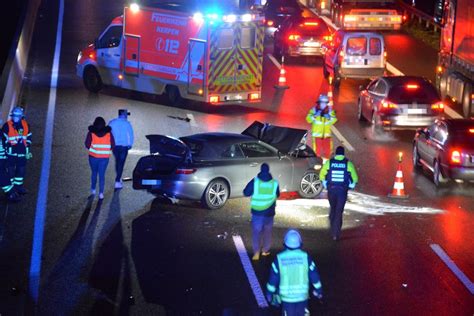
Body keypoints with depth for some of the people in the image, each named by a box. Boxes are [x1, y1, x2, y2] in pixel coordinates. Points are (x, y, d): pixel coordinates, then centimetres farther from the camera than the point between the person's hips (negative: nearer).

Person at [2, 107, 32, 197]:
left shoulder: (25, 125, 3)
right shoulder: (7, 126, -10)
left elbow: (28, 138, 14)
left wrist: (28, 150, 12)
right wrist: (5, 150, -6)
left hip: (22, 153, 5)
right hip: (11, 153, -4)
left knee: (22, 170, 13)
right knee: (11, 170, -1)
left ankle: (18, 186, 31)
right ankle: (10, 191, 6)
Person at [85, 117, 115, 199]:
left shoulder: (91, 132, -6)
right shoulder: (108, 133, -3)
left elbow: (87, 144, -10)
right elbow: (113, 145, -3)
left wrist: (91, 149, 8)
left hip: (93, 156, 0)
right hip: (104, 157, 0)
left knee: (94, 173, 20)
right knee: (102, 174, 4)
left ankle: (93, 189, 31)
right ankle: (101, 193, -6)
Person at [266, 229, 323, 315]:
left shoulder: (279, 259, -10)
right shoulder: (305, 257, -8)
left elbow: (273, 278, -3)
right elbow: (314, 276, 0)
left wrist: (269, 294, 10)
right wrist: (318, 290, 14)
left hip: (286, 296, 0)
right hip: (302, 295, 1)